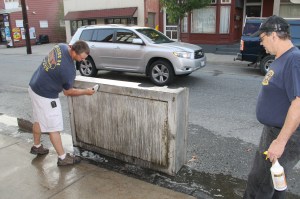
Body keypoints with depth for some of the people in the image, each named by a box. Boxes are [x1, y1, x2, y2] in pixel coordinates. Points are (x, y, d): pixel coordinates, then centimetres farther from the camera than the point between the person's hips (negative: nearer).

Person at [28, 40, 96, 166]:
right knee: (54, 127, 1)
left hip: (34, 86, 9)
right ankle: (63, 158, 13)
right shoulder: (69, 70, -29)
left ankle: (36, 146, 44)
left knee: (38, 120, 24)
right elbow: (68, 92, -12)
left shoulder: (61, 46, -8)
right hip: (46, 96, -9)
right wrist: (85, 92, -2)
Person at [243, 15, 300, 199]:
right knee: (274, 180, 23)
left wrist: (280, 141, -26)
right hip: (274, 130, 9)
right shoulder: (282, 59, 8)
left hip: (285, 135, -9)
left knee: (259, 184, 2)